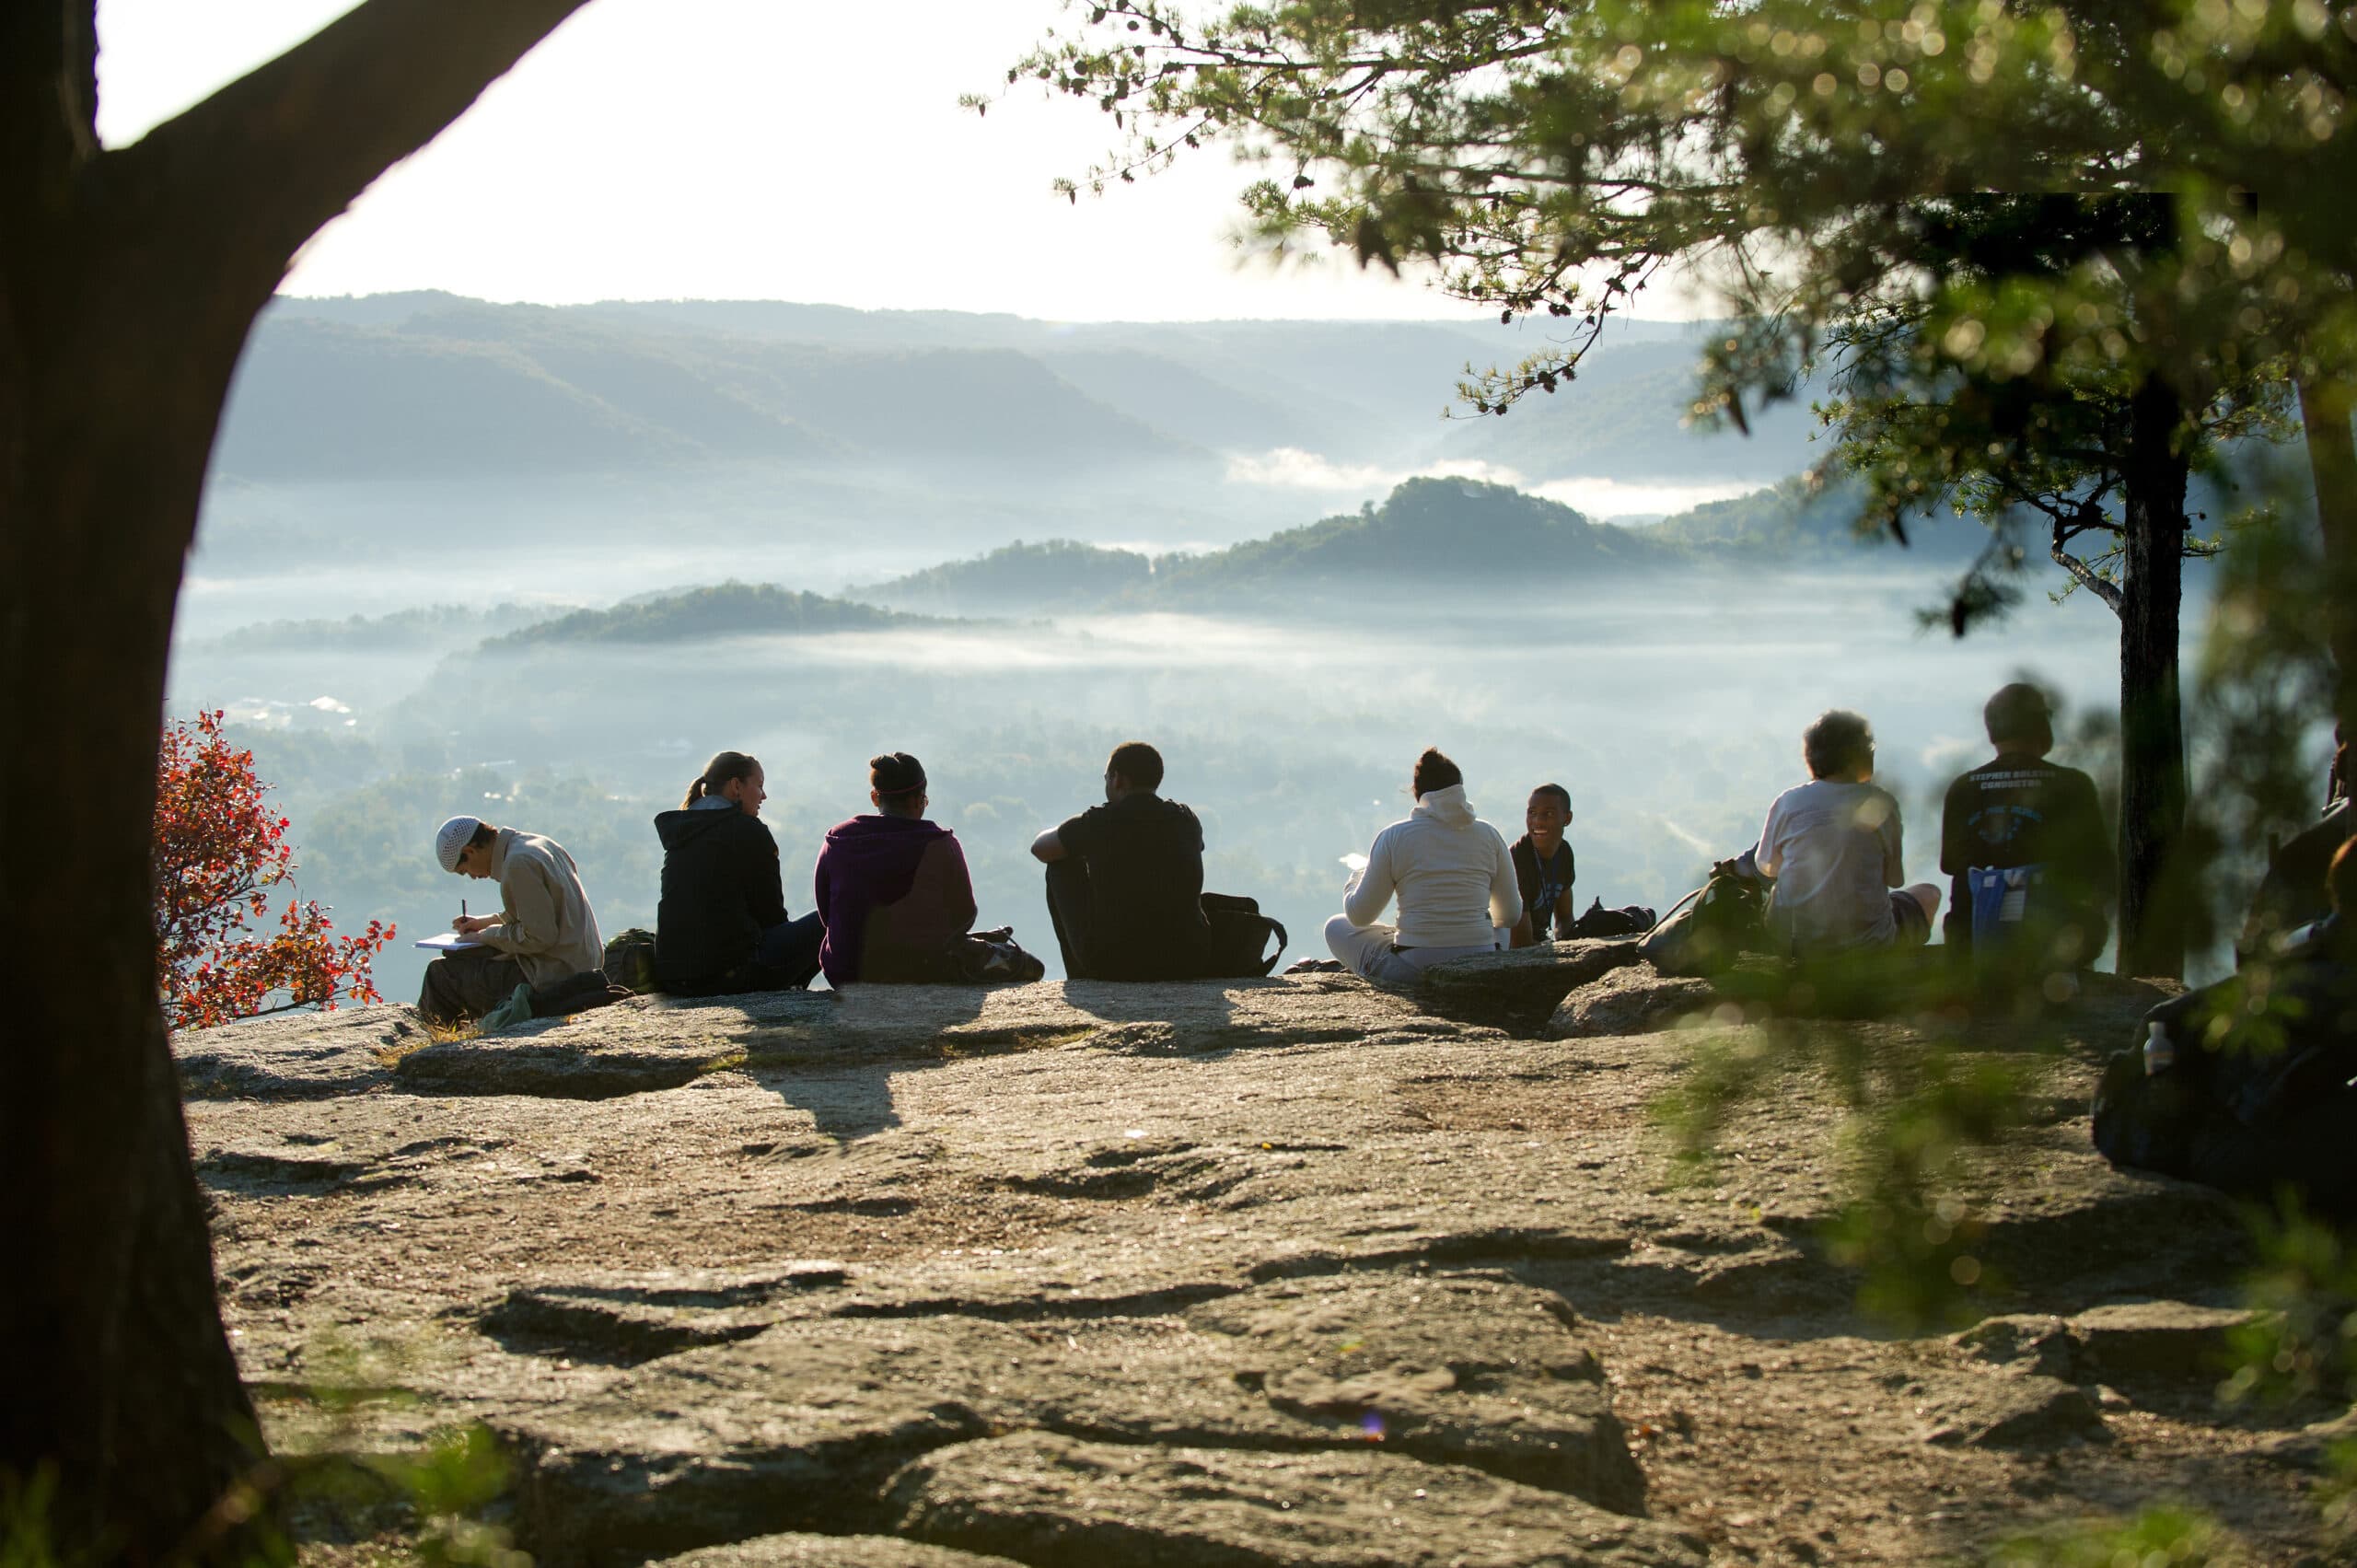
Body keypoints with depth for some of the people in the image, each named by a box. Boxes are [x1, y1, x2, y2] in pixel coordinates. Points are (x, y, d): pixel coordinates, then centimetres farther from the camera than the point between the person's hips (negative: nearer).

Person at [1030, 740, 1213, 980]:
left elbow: (1040, 848, 12)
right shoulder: (1186, 820, 5)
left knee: (1062, 867, 19)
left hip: (1110, 964, -3)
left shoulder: (1098, 823, -6)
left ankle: (1081, 978, 29)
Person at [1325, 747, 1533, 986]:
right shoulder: (1489, 835, 3)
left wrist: (1354, 883, 27)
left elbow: (1360, 915, 3)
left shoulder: (1393, 838, -3)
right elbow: (1512, 916, 10)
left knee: (1335, 927, 21)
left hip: (1412, 971, -3)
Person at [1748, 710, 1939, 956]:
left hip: (1791, 941, 2)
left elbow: (1766, 866, 12)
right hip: (1865, 942, -2)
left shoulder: (1787, 802, -1)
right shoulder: (1880, 803, -6)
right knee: (1928, 894, 27)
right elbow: (1894, 878, 2)